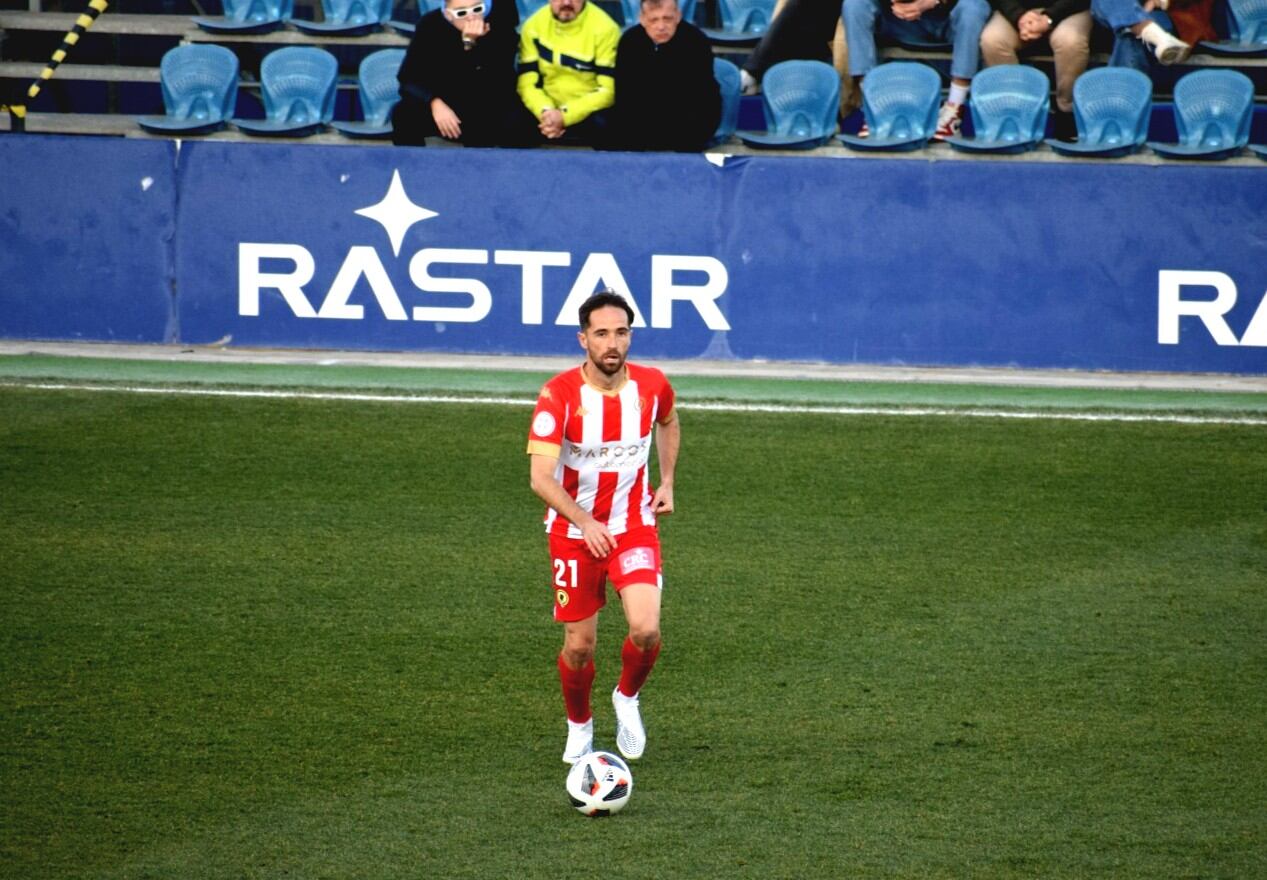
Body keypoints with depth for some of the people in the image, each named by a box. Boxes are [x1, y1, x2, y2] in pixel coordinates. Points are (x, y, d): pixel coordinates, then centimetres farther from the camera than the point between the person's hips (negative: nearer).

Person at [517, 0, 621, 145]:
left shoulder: (604, 28, -12)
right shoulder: (534, 26, -1)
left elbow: (608, 90, -15)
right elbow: (528, 83, -1)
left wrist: (565, 116, -25)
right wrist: (545, 111, -23)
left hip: (588, 112, -3)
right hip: (551, 111, 3)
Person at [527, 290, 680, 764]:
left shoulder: (652, 385, -8)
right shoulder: (558, 394, -19)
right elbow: (541, 478, -24)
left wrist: (667, 482, 9)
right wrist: (585, 522, -36)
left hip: (635, 527, 1)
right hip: (574, 530, -1)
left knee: (645, 630, -18)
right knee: (579, 645, 4)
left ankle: (627, 698, 14)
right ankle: (579, 725, 34)